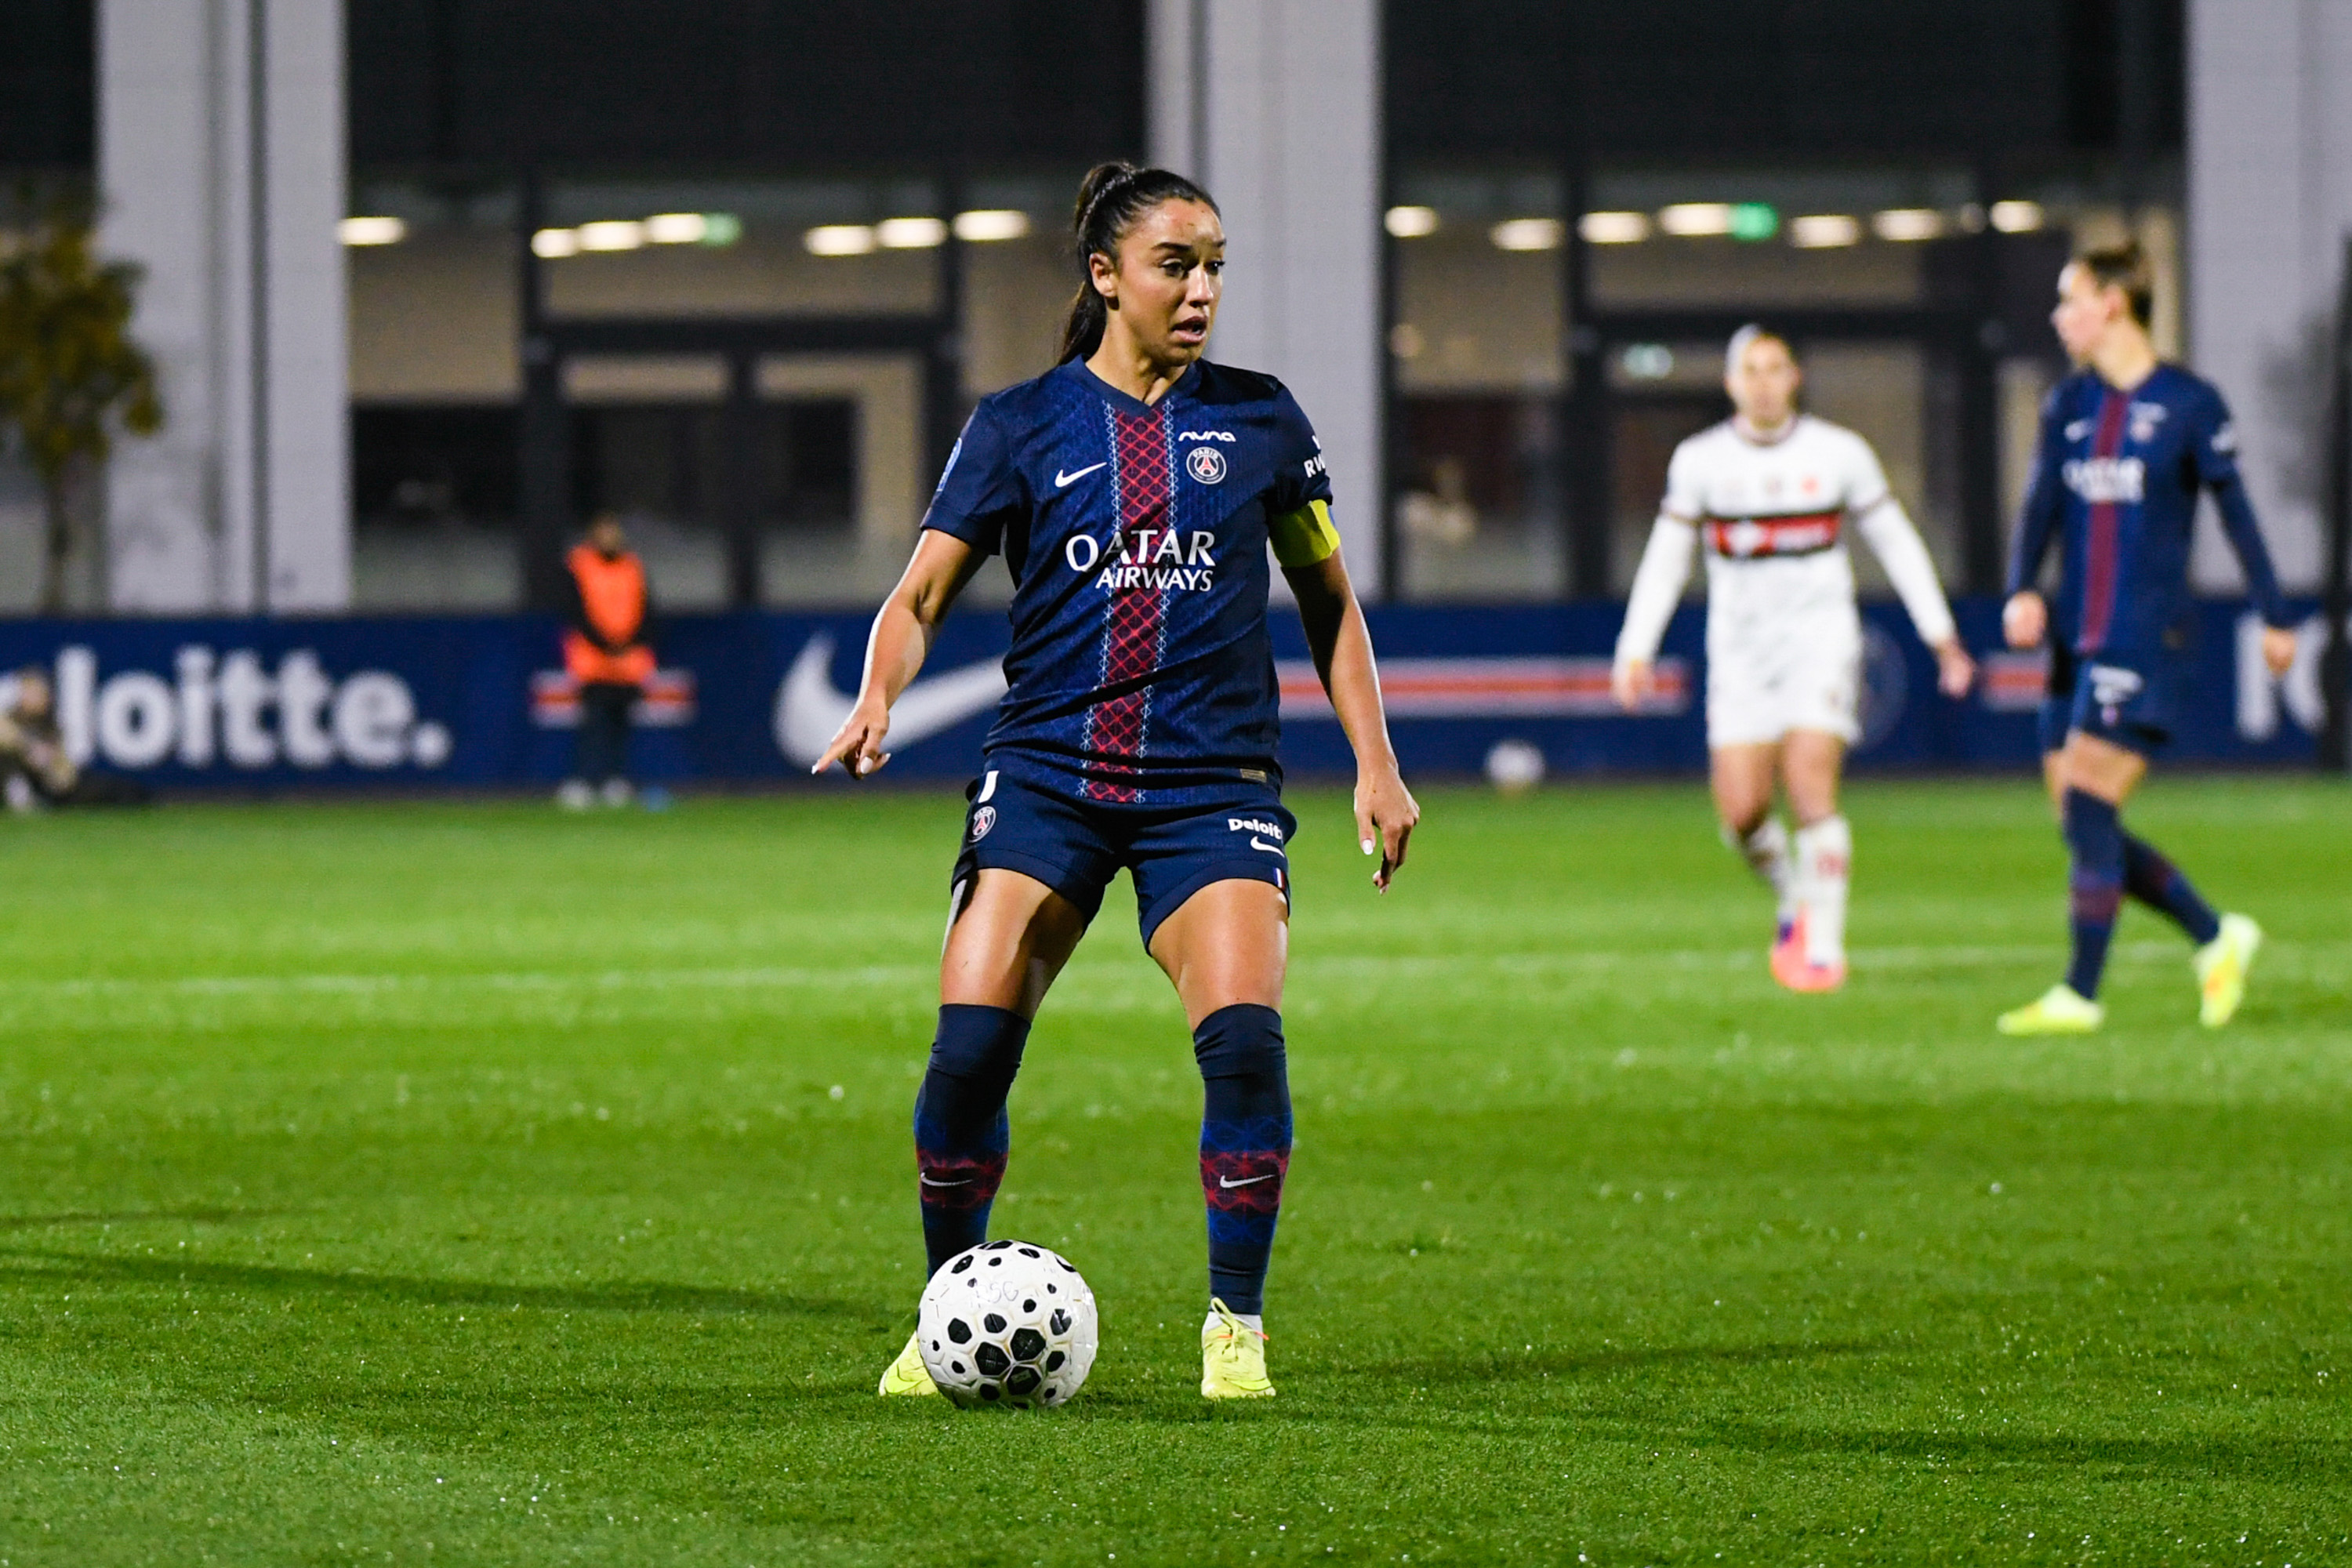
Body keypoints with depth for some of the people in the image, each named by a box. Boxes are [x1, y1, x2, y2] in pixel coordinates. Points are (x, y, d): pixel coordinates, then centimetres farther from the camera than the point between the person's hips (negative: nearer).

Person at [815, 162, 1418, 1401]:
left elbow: (1328, 601, 18)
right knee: (970, 1039, -14)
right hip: (1044, 773, 0)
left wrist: (1375, 761, 11)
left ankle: (1236, 1325, -3)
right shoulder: (1022, 425, 6)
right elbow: (922, 595, 4)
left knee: (1245, 1036, -19)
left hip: (1211, 781, 0)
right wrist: (878, 698, -16)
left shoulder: (1260, 420, 10)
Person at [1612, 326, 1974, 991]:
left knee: (1810, 780, -20)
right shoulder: (1699, 460, 2)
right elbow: (1664, 562, 9)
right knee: (1741, 811, -10)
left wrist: (1940, 635, 9)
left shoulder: (1839, 453, 1)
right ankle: (1793, 898, 21)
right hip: (1740, 651, 2)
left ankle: (1823, 943, -12)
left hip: (1820, 637, -2)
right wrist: (1635, 650, 0)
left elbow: (1897, 544, 10)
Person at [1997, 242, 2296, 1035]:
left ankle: (2079, 994, -8)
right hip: (2076, 636, 7)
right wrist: (2022, 590, -10)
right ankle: (2217, 938, 20)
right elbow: (2042, 507, 8)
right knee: (2082, 826, 4)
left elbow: (2235, 510, 1)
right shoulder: (2068, 404, 11)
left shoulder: (2189, 404, -5)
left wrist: (2274, 615, 5)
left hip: (2145, 634, -7)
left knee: (2088, 807, -13)